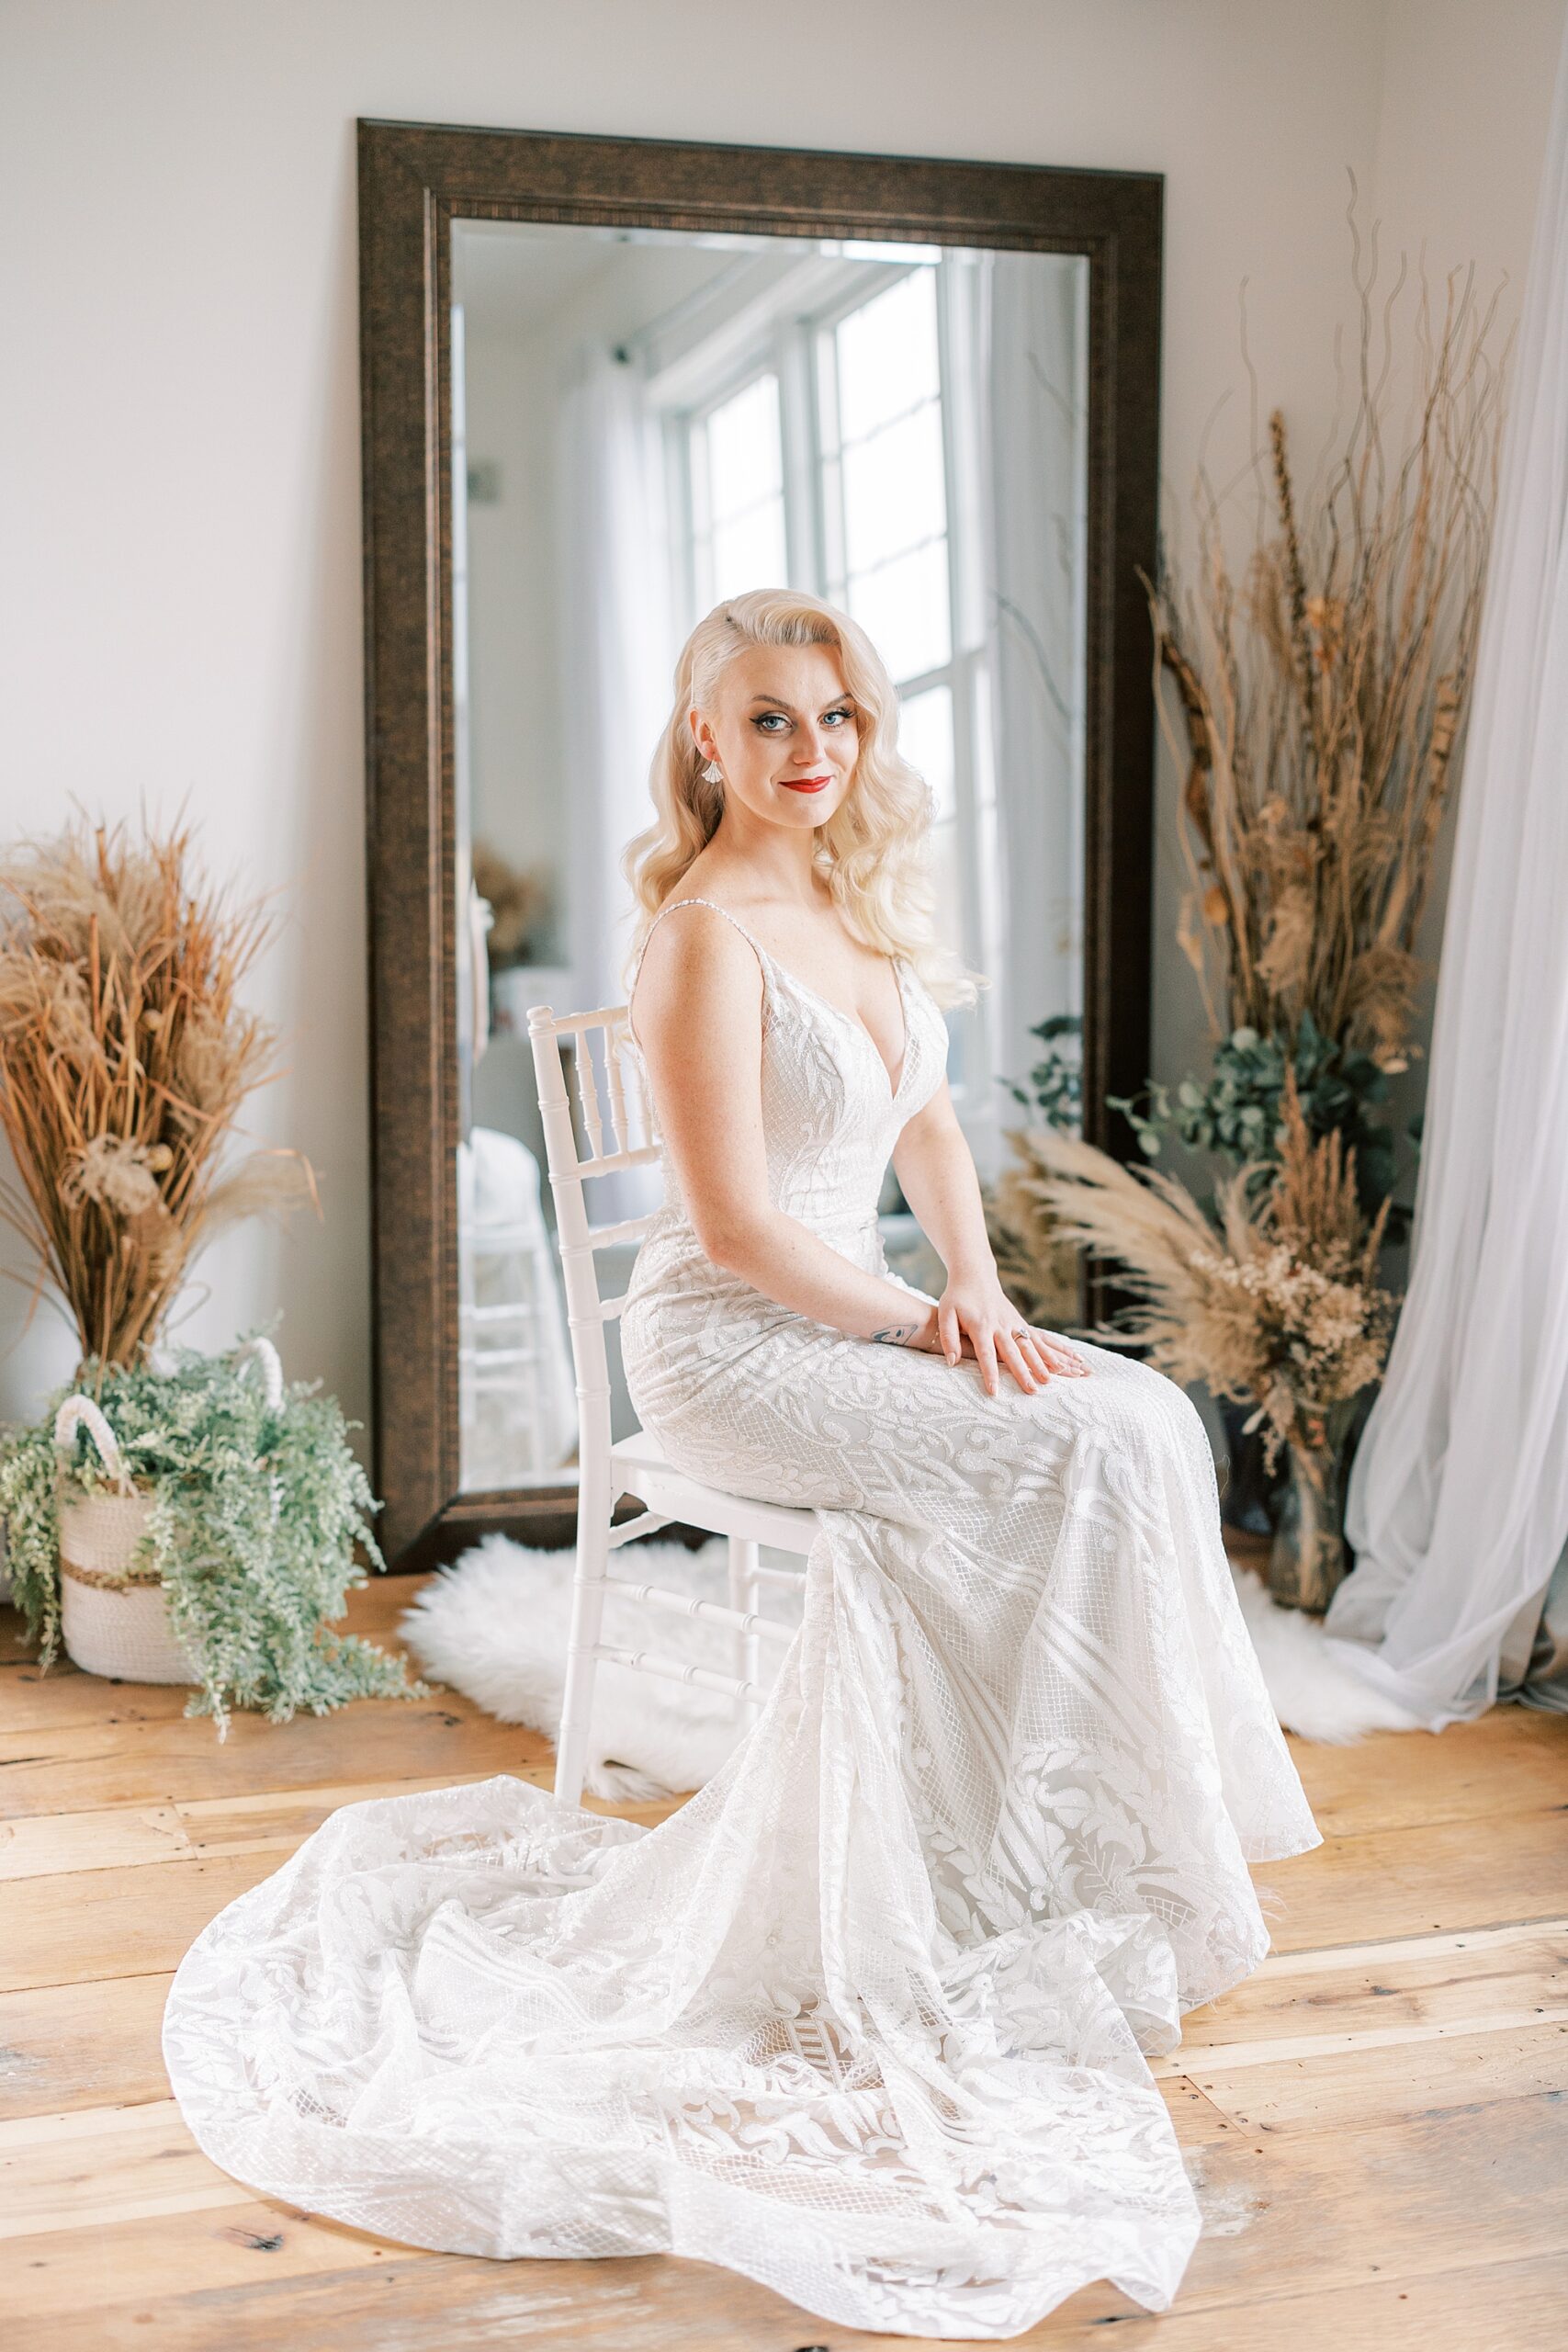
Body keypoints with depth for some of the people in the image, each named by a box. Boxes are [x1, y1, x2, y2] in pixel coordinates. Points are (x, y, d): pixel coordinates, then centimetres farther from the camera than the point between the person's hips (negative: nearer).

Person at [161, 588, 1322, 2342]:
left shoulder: (862, 902, 10)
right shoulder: (708, 931, -16)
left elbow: (928, 1127, 16)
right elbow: (740, 1224, -19)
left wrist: (982, 1289, 0)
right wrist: (931, 1329, -14)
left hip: (850, 1320, 8)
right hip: (730, 1346, -8)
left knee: (1150, 1413, -11)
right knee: (1089, 1448, -20)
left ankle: (1129, 1839, -2)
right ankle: (1106, 1867, -4)